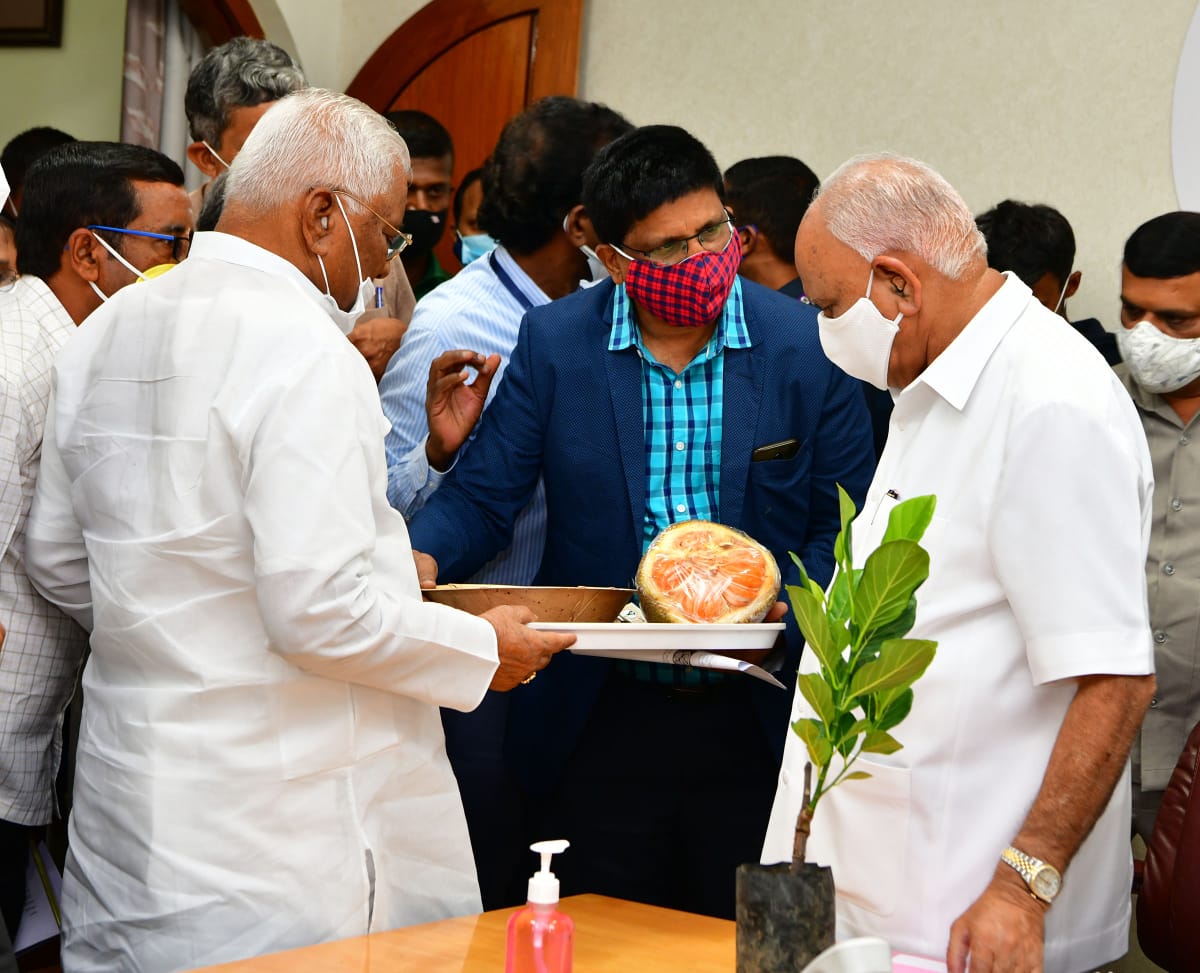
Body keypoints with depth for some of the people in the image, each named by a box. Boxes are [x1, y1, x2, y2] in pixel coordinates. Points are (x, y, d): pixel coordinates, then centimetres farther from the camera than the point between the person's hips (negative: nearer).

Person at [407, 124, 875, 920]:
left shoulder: (808, 346, -3)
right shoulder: (553, 342, -1)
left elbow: (846, 526, 1)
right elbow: (482, 498, -2)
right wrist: (420, 561, -23)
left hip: (756, 729, 0)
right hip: (599, 729, 1)